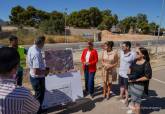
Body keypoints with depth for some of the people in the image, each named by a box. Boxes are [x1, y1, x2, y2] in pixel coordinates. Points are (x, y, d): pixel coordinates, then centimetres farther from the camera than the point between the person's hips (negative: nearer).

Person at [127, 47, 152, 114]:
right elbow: (131, 68, 15)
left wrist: (136, 80, -22)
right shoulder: (135, 61, -2)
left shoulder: (146, 64, -20)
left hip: (139, 85, -7)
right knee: (132, 97, 24)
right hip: (132, 83, 7)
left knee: (137, 100, 3)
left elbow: (148, 77, -20)